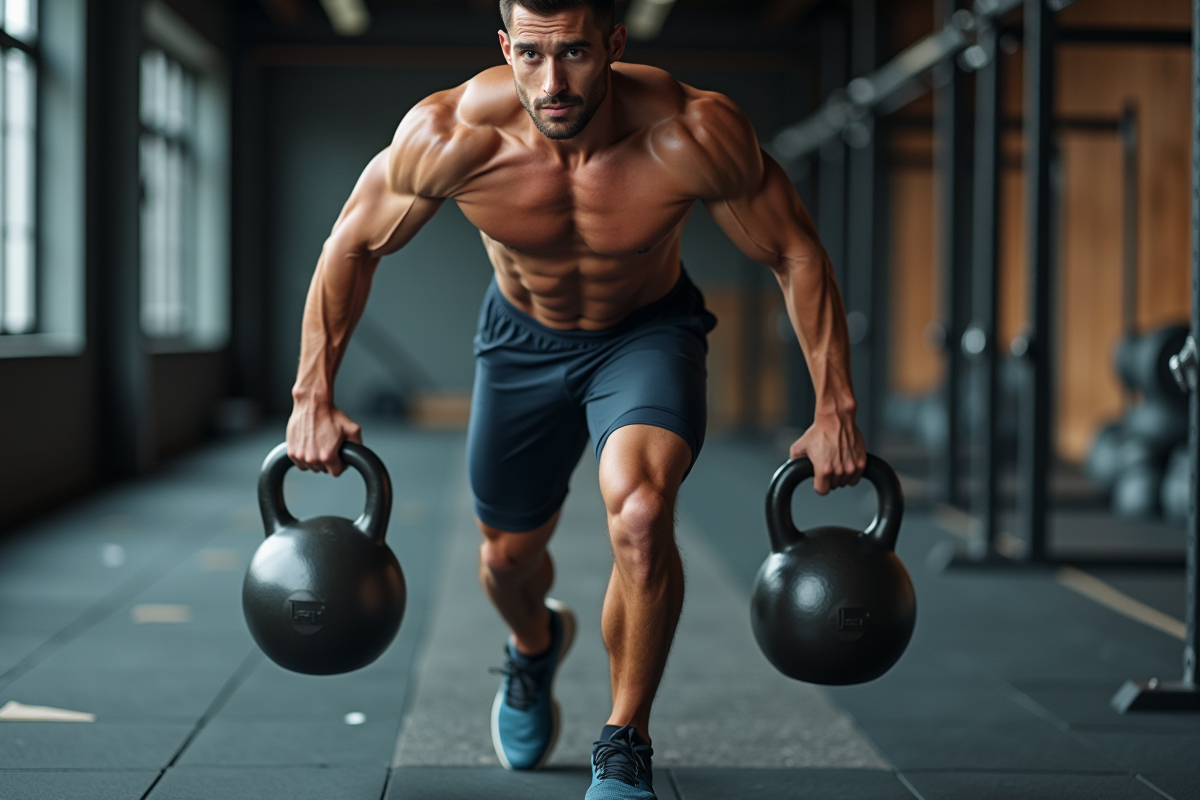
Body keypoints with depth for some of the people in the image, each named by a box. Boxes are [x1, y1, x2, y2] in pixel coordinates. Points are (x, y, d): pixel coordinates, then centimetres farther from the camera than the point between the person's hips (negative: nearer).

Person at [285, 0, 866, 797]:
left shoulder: (693, 134, -34)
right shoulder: (450, 136, -30)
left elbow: (797, 255, -18)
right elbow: (354, 244, -12)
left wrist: (835, 411, -18)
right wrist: (314, 396, -12)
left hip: (650, 331, -2)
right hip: (524, 337, 2)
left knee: (641, 515, -29)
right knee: (509, 554, 16)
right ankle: (535, 646, 55)